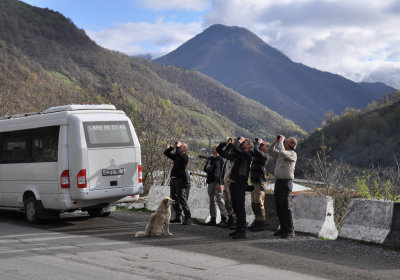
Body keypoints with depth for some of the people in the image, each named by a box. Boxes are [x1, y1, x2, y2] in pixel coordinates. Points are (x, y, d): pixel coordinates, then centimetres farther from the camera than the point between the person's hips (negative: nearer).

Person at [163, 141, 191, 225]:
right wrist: (173, 146, 12)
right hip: (173, 180, 9)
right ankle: (178, 217, 20)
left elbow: (178, 153, -24)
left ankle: (187, 218, -9)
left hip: (181, 180, -9)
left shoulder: (185, 157, -7)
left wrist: (178, 146, -7)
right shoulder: (176, 156, 18)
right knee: (173, 198, 11)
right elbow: (166, 153, 23)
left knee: (182, 199, -11)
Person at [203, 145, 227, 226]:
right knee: (212, 200, 9)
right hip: (210, 182, 7)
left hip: (217, 182, -7)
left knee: (219, 199, -12)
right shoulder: (210, 159, 18)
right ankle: (213, 218, 14)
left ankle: (223, 218, -12)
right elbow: (205, 169, 25)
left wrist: (220, 183, -18)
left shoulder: (220, 159, -3)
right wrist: (206, 167, 0)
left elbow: (222, 171, -10)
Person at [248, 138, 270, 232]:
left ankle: (261, 224, -4)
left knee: (259, 203, -8)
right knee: (254, 203, 13)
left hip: (259, 182, -9)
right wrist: (256, 142, 14)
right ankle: (257, 221, 21)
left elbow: (256, 150, -25)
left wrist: (258, 142, -6)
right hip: (254, 181, 9)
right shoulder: (257, 154, 16)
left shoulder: (264, 155, -10)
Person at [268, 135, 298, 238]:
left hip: (286, 182, -9)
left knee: (285, 206, -11)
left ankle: (290, 231, -8)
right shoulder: (281, 153, 19)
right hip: (278, 182, 9)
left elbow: (281, 152, -23)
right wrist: (276, 141, 12)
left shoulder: (292, 154, -7)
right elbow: (270, 151, 23)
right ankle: (283, 228, 16)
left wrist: (281, 141, -10)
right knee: (278, 207, 9)